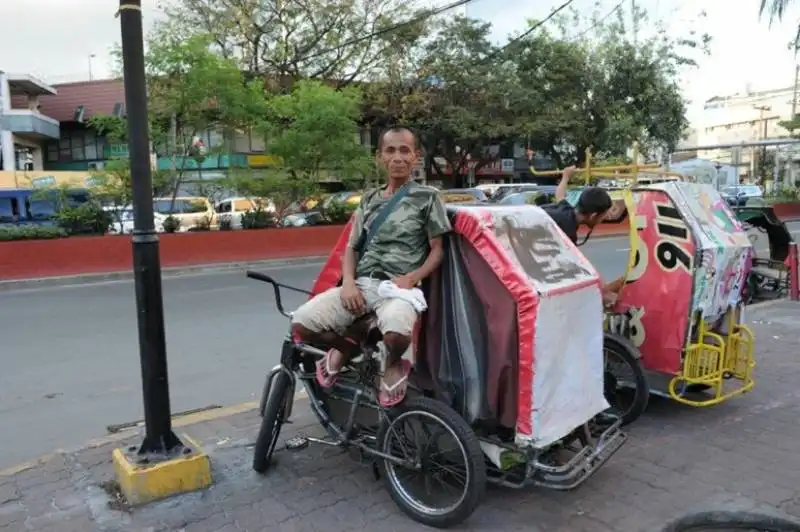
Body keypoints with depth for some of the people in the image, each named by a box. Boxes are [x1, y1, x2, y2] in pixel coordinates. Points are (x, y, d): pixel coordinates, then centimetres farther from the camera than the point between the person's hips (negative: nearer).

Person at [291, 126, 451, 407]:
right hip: (361, 284, 4)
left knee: (395, 331, -39)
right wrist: (348, 282, -3)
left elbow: (437, 250, 3)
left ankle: (393, 364, 0)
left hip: (399, 286, -4)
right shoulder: (369, 200, 18)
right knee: (301, 323, -18)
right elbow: (352, 248, 17)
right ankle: (348, 348, 15)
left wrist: (411, 278, -14)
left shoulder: (427, 197, 5)